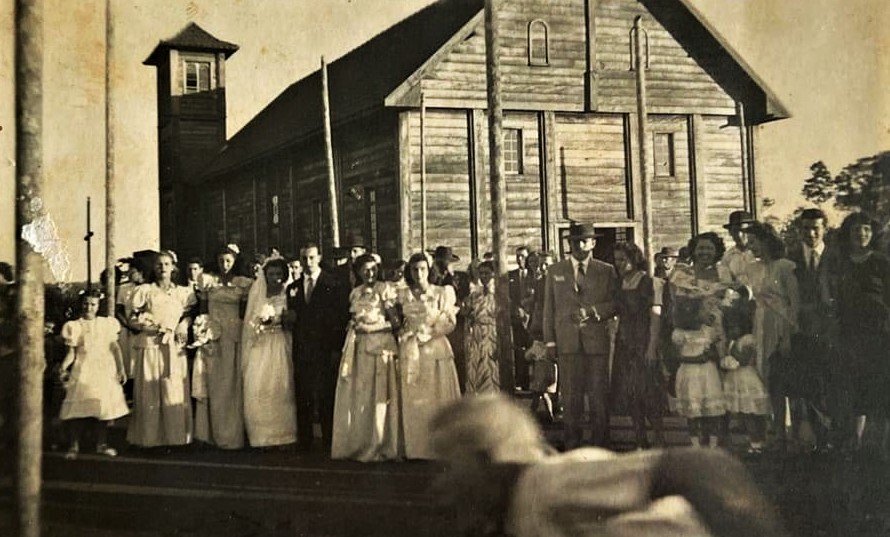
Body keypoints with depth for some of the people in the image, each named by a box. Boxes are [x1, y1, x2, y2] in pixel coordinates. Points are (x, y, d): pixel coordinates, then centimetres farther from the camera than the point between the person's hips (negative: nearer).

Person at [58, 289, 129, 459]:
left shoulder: (107, 324, 9)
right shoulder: (75, 326, 3)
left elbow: (114, 347, 10)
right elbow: (71, 352, 0)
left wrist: (121, 369, 5)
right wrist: (64, 367, -17)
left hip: (105, 371, 2)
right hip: (83, 371, -2)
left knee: (102, 407, 2)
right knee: (80, 408, -7)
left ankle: (102, 444, 11)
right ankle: (74, 446, -2)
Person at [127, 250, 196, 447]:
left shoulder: (183, 292, 13)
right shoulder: (145, 290, 8)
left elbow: (189, 316, 15)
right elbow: (134, 319, 4)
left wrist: (183, 327, -6)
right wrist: (154, 327, -10)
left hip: (174, 347, 1)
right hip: (150, 345, -1)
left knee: (174, 392, -2)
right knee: (149, 392, -2)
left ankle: (175, 437, 2)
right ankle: (149, 437, 3)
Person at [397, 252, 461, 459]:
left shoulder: (442, 292, 3)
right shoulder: (402, 295, 10)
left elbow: (450, 323, 0)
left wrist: (428, 333, -8)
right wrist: (407, 333, -2)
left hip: (436, 350, -2)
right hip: (410, 353, 2)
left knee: (438, 398, -3)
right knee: (413, 401, 0)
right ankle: (416, 448, 5)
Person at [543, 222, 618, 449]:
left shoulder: (607, 271, 9)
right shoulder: (555, 272, 12)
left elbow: (615, 304, 5)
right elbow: (549, 309, 11)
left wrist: (592, 311, -12)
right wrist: (550, 342, 4)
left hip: (597, 341, -1)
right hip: (567, 342, 1)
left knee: (599, 396, 0)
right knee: (570, 397, 2)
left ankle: (600, 446, 8)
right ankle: (571, 446, 8)